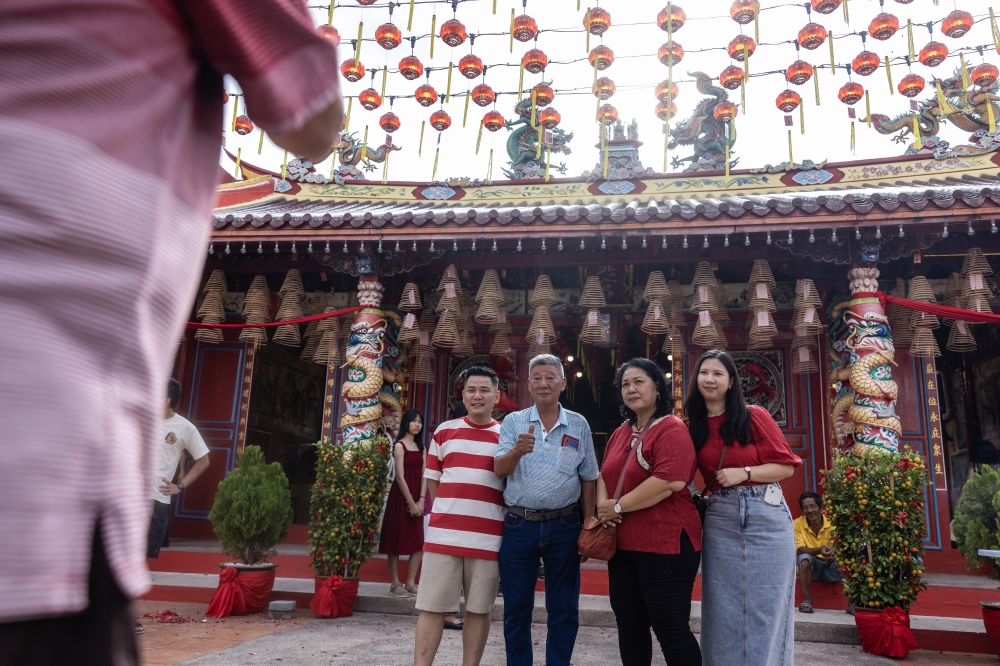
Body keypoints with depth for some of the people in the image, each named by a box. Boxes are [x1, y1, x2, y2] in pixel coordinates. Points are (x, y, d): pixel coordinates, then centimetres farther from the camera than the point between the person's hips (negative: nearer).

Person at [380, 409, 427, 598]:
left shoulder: (421, 447, 13)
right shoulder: (399, 445, -6)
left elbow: (424, 475, 5)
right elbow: (400, 477, -13)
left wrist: (421, 500, -7)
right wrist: (410, 502, -16)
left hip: (417, 498, 6)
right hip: (401, 497, -6)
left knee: (419, 542, 4)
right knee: (396, 539, 1)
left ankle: (411, 583, 11)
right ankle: (395, 583, 7)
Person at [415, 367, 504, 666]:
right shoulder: (444, 432, 8)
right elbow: (432, 479, 13)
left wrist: (496, 519, 4)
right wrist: (448, 515, 9)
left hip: (488, 538, 0)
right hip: (443, 535, 0)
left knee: (479, 610, 9)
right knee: (431, 607, 3)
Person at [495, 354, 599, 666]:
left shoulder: (579, 425, 4)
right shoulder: (513, 421, 2)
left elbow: (588, 479, 8)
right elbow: (499, 470, -9)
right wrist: (517, 451, -31)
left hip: (563, 526, 1)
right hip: (519, 525, 0)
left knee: (564, 610, 9)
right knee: (516, 608, 10)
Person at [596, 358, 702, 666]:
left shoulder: (672, 429, -12)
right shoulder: (621, 433, 15)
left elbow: (670, 481, -24)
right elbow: (605, 475, 18)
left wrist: (618, 506, -17)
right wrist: (603, 505, -5)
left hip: (665, 545, -8)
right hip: (623, 545, 9)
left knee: (670, 627, 0)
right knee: (630, 625, 16)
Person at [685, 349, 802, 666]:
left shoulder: (754, 416, -4)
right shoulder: (692, 426, 6)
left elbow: (786, 466, -5)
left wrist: (744, 473, -16)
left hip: (765, 517, -3)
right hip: (719, 521, 3)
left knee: (764, 608, 4)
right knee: (724, 610, 9)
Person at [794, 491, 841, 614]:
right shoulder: (797, 523, -13)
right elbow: (800, 549, -20)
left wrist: (835, 553, -41)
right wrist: (819, 550, -41)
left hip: (832, 565, 1)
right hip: (812, 566, -1)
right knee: (804, 557, -34)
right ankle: (807, 599, -20)